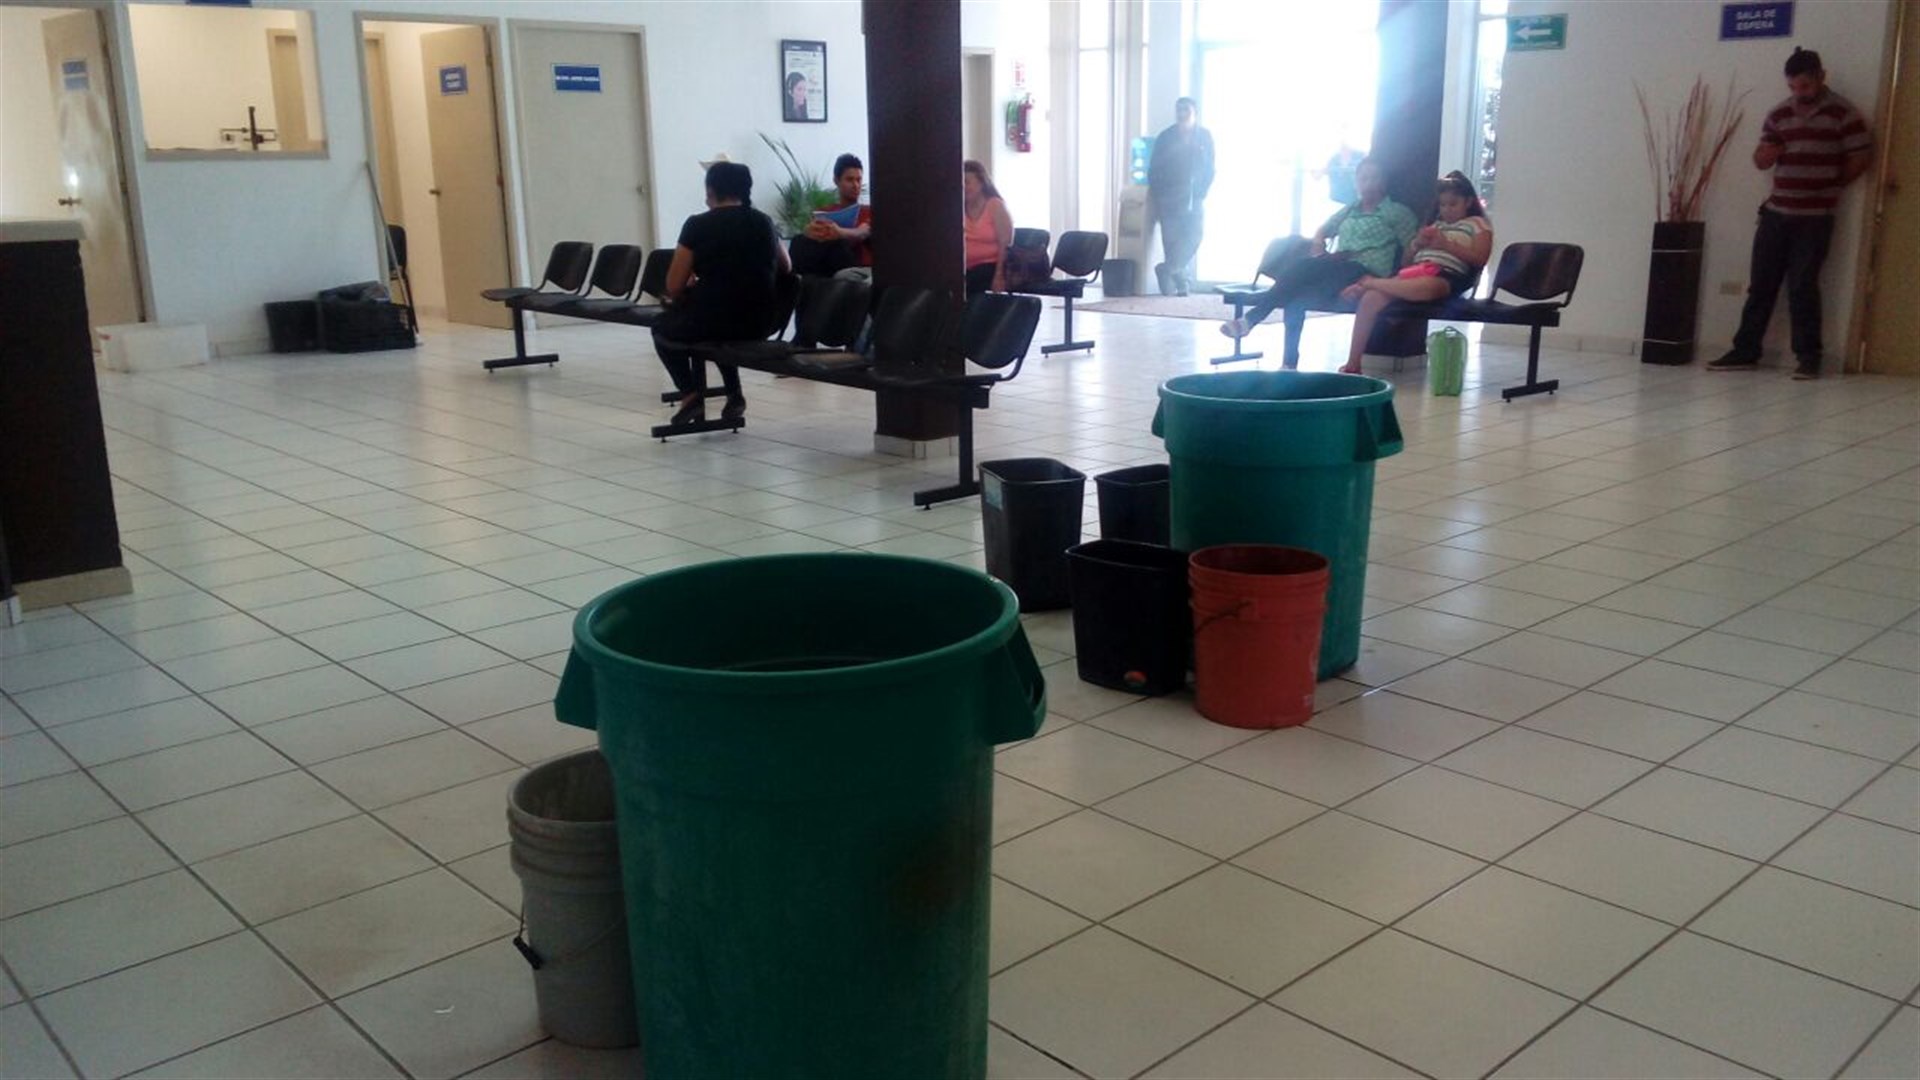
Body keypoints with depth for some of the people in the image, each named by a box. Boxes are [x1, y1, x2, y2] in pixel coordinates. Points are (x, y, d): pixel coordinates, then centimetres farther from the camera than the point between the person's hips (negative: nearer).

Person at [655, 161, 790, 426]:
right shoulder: (763, 222, 6)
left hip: (711, 321, -4)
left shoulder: (698, 225, -7)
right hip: (758, 323, 5)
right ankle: (734, 395, 27)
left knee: (663, 329, 27)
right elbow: (786, 267, 22)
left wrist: (690, 288, 18)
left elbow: (673, 287, -5)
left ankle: (690, 394, 8)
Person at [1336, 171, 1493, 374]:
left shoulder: (1477, 223, 14)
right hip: (1415, 270, 5)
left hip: (1448, 276, -5)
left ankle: (1369, 282, -25)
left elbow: (1479, 258, -1)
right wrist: (1417, 243, 6)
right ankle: (1352, 365, -25)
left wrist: (1446, 245, -7)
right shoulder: (1435, 223, 31)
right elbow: (1407, 256, 27)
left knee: (1423, 287, -46)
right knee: (1371, 298, -25)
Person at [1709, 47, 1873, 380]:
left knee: (1802, 287, -5)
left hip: (1814, 218, -5)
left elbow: (1861, 157, -3)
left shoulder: (1842, 113, -4)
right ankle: (1745, 351, 11)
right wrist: (1764, 155, -8)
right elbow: (1761, 160, 15)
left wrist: (1830, 187, 4)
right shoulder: (1778, 114, 11)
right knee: (1760, 284, 5)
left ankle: (1808, 357, 4)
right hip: (1775, 213, 5)